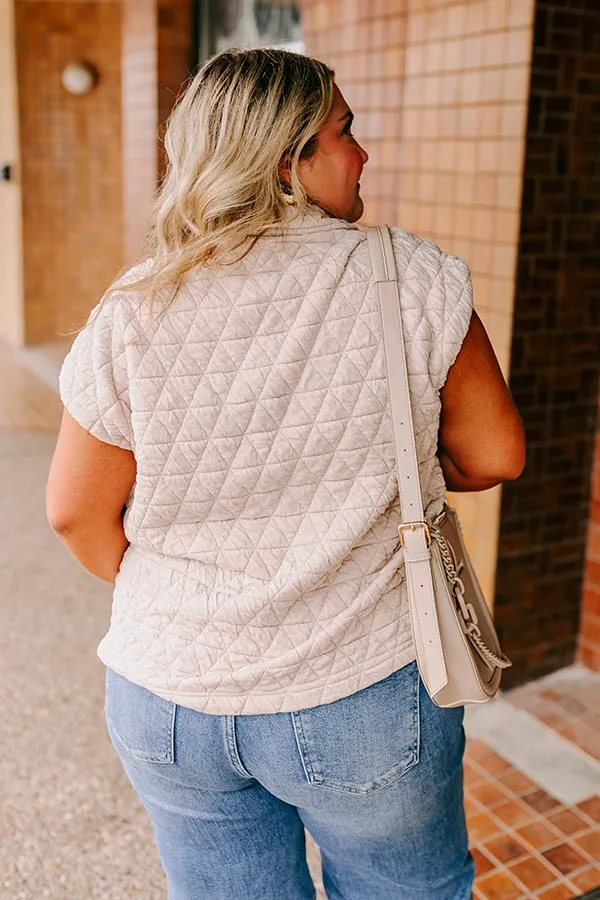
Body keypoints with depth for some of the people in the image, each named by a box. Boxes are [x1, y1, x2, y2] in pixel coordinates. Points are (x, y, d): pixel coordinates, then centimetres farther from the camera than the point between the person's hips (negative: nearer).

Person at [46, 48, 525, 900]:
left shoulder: (132, 317, -11)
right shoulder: (413, 280, -15)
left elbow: (78, 511, -4)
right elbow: (492, 455, -6)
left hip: (171, 703, 2)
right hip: (367, 701, -1)